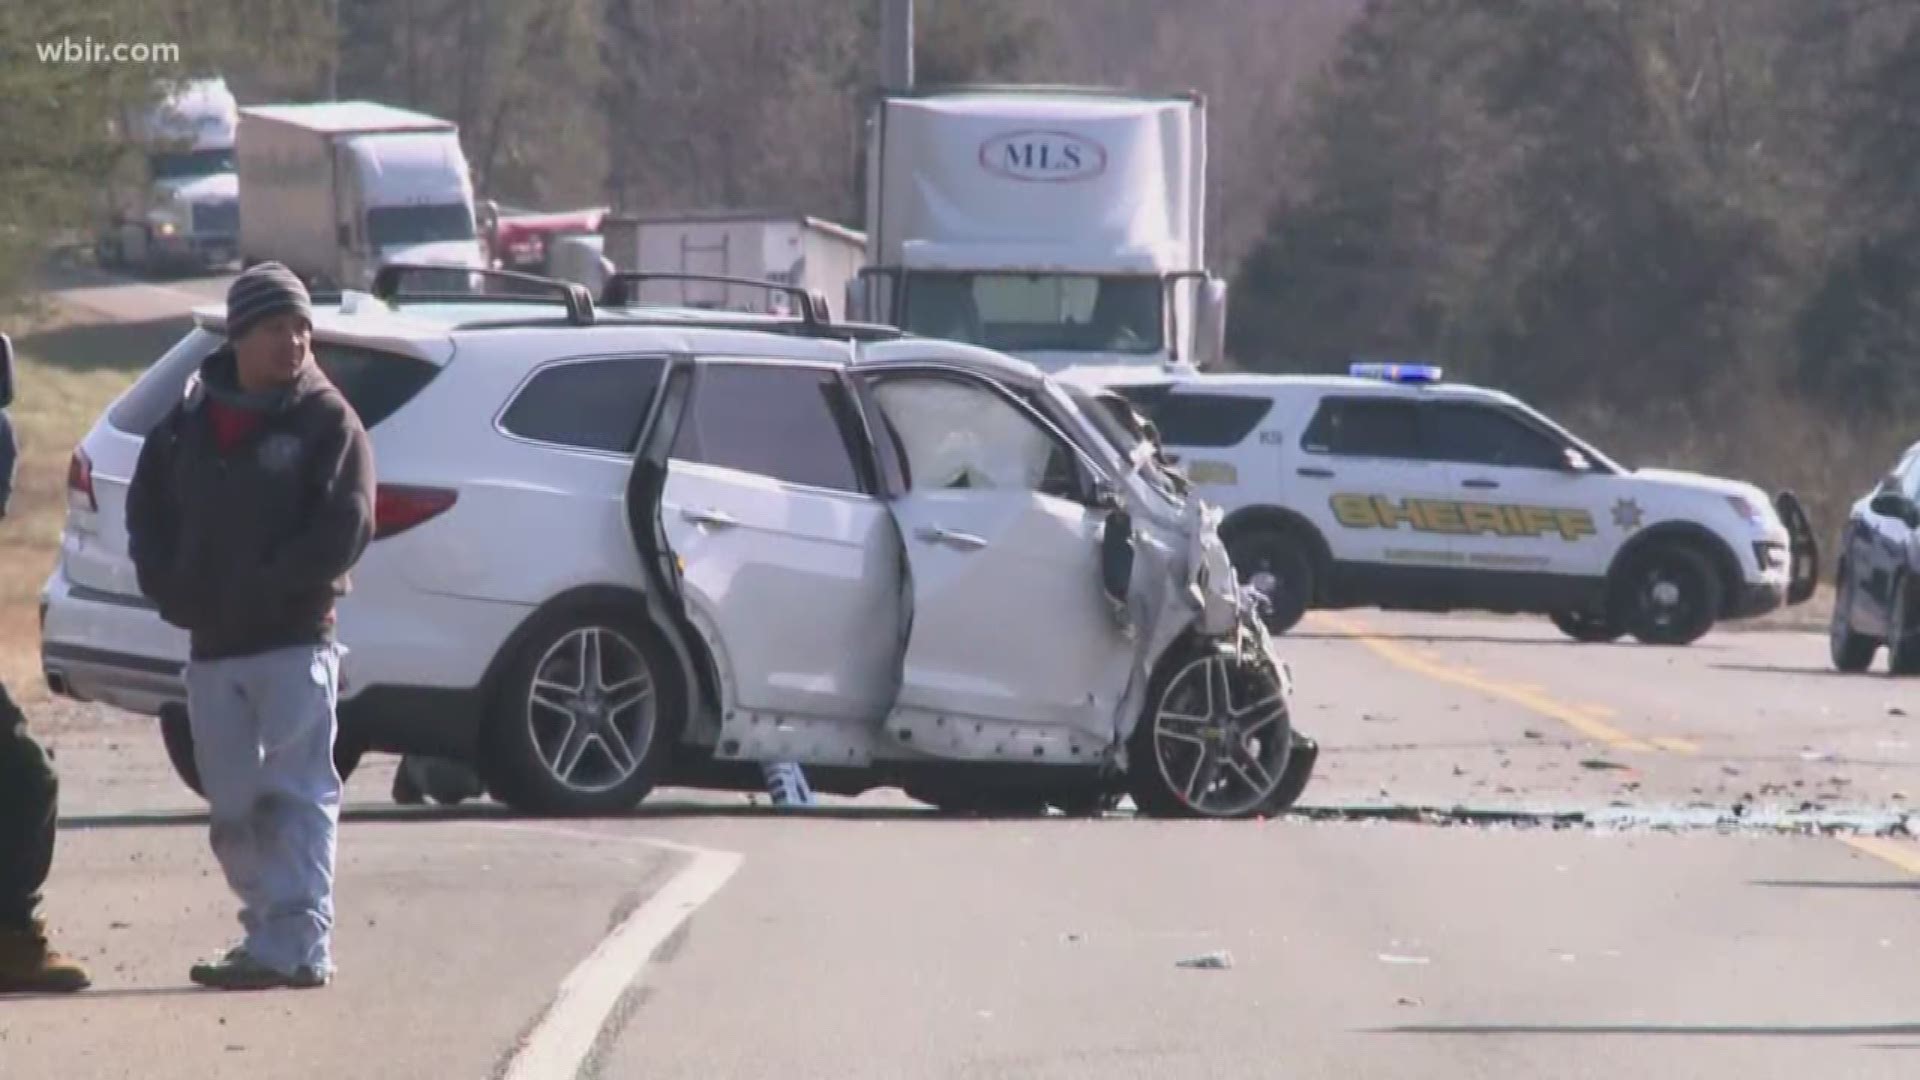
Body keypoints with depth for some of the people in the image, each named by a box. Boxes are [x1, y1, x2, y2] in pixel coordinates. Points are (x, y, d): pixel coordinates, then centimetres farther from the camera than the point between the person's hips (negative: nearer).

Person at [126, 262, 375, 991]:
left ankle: (297, 943, -13)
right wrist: (174, 590, -2)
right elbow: (147, 515, 14)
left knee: (295, 796, -10)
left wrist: (265, 590, -17)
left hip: (296, 639, -5)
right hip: (212, 645, 5)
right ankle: (271, 934, 19)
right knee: (232, 807, 9)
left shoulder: (326, 422, -2)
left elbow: (345, 527, -11)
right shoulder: (191, 423, 12)